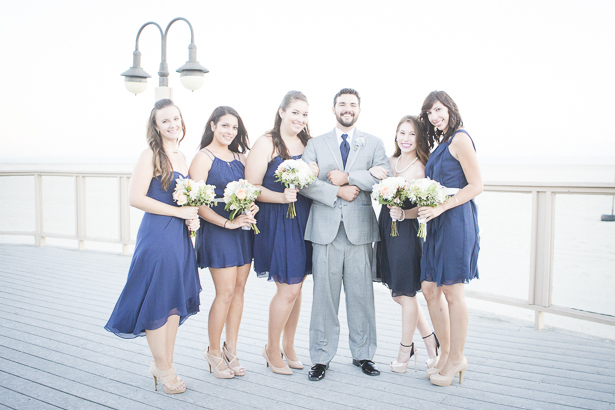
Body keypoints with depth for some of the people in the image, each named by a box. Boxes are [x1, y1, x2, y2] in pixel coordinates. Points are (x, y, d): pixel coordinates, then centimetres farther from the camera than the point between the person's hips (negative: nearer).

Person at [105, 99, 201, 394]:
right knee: (157, 301, 2)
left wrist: (193, 218, 1)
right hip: (157, 236, -8)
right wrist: (180, 212, -15)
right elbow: (136, 198, -17)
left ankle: (164, 363, 26)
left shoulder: (181, 157, 13)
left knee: (176, 301, 13)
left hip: (180, 236, 8)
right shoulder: (151, 156, -9)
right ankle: (162, 367, 18)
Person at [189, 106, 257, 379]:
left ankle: (231, 349, 22)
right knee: (225, 292, -5)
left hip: (244, 229, 6)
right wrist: (228, 223, -17)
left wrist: (252, 207, -4)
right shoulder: (203, 158, -6)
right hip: (217, 231, -6)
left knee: (239, 289, 8)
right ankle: (214, 352, 14)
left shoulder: (240, 157, 12)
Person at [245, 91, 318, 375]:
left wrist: (315, 174, -9)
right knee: (289, 289, -4)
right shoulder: (266, 143, -7)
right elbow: (251, 187, -11)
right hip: (276, 222, -6)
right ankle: (272, 349, 18)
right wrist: (281, 197, -25)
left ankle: (289, 346, 29)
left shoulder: (307, 144, 12)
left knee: (296, 288, 12)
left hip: (303, 221, 6)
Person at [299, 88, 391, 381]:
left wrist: (348, 177, -10)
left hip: (360, 229, 0)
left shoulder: (373, 144, 13)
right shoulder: (315, 144, 13)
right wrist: (338, 192, -11)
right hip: (325, 229, 0)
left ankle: (362, 354, 20)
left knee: (361, 296, 5)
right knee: (324, 296, 3)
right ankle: (321, 357, 14)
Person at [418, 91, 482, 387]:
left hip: (456, 219, -9)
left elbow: (476, 186, -12)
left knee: (452, 291, -1)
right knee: (429, 288, 8)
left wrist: (440, 207, -18)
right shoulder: (440, 144, 18)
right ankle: (447, 353, 20)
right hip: (437, 222, 9)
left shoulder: (460, 139, -7)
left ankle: (456, 359, 12)